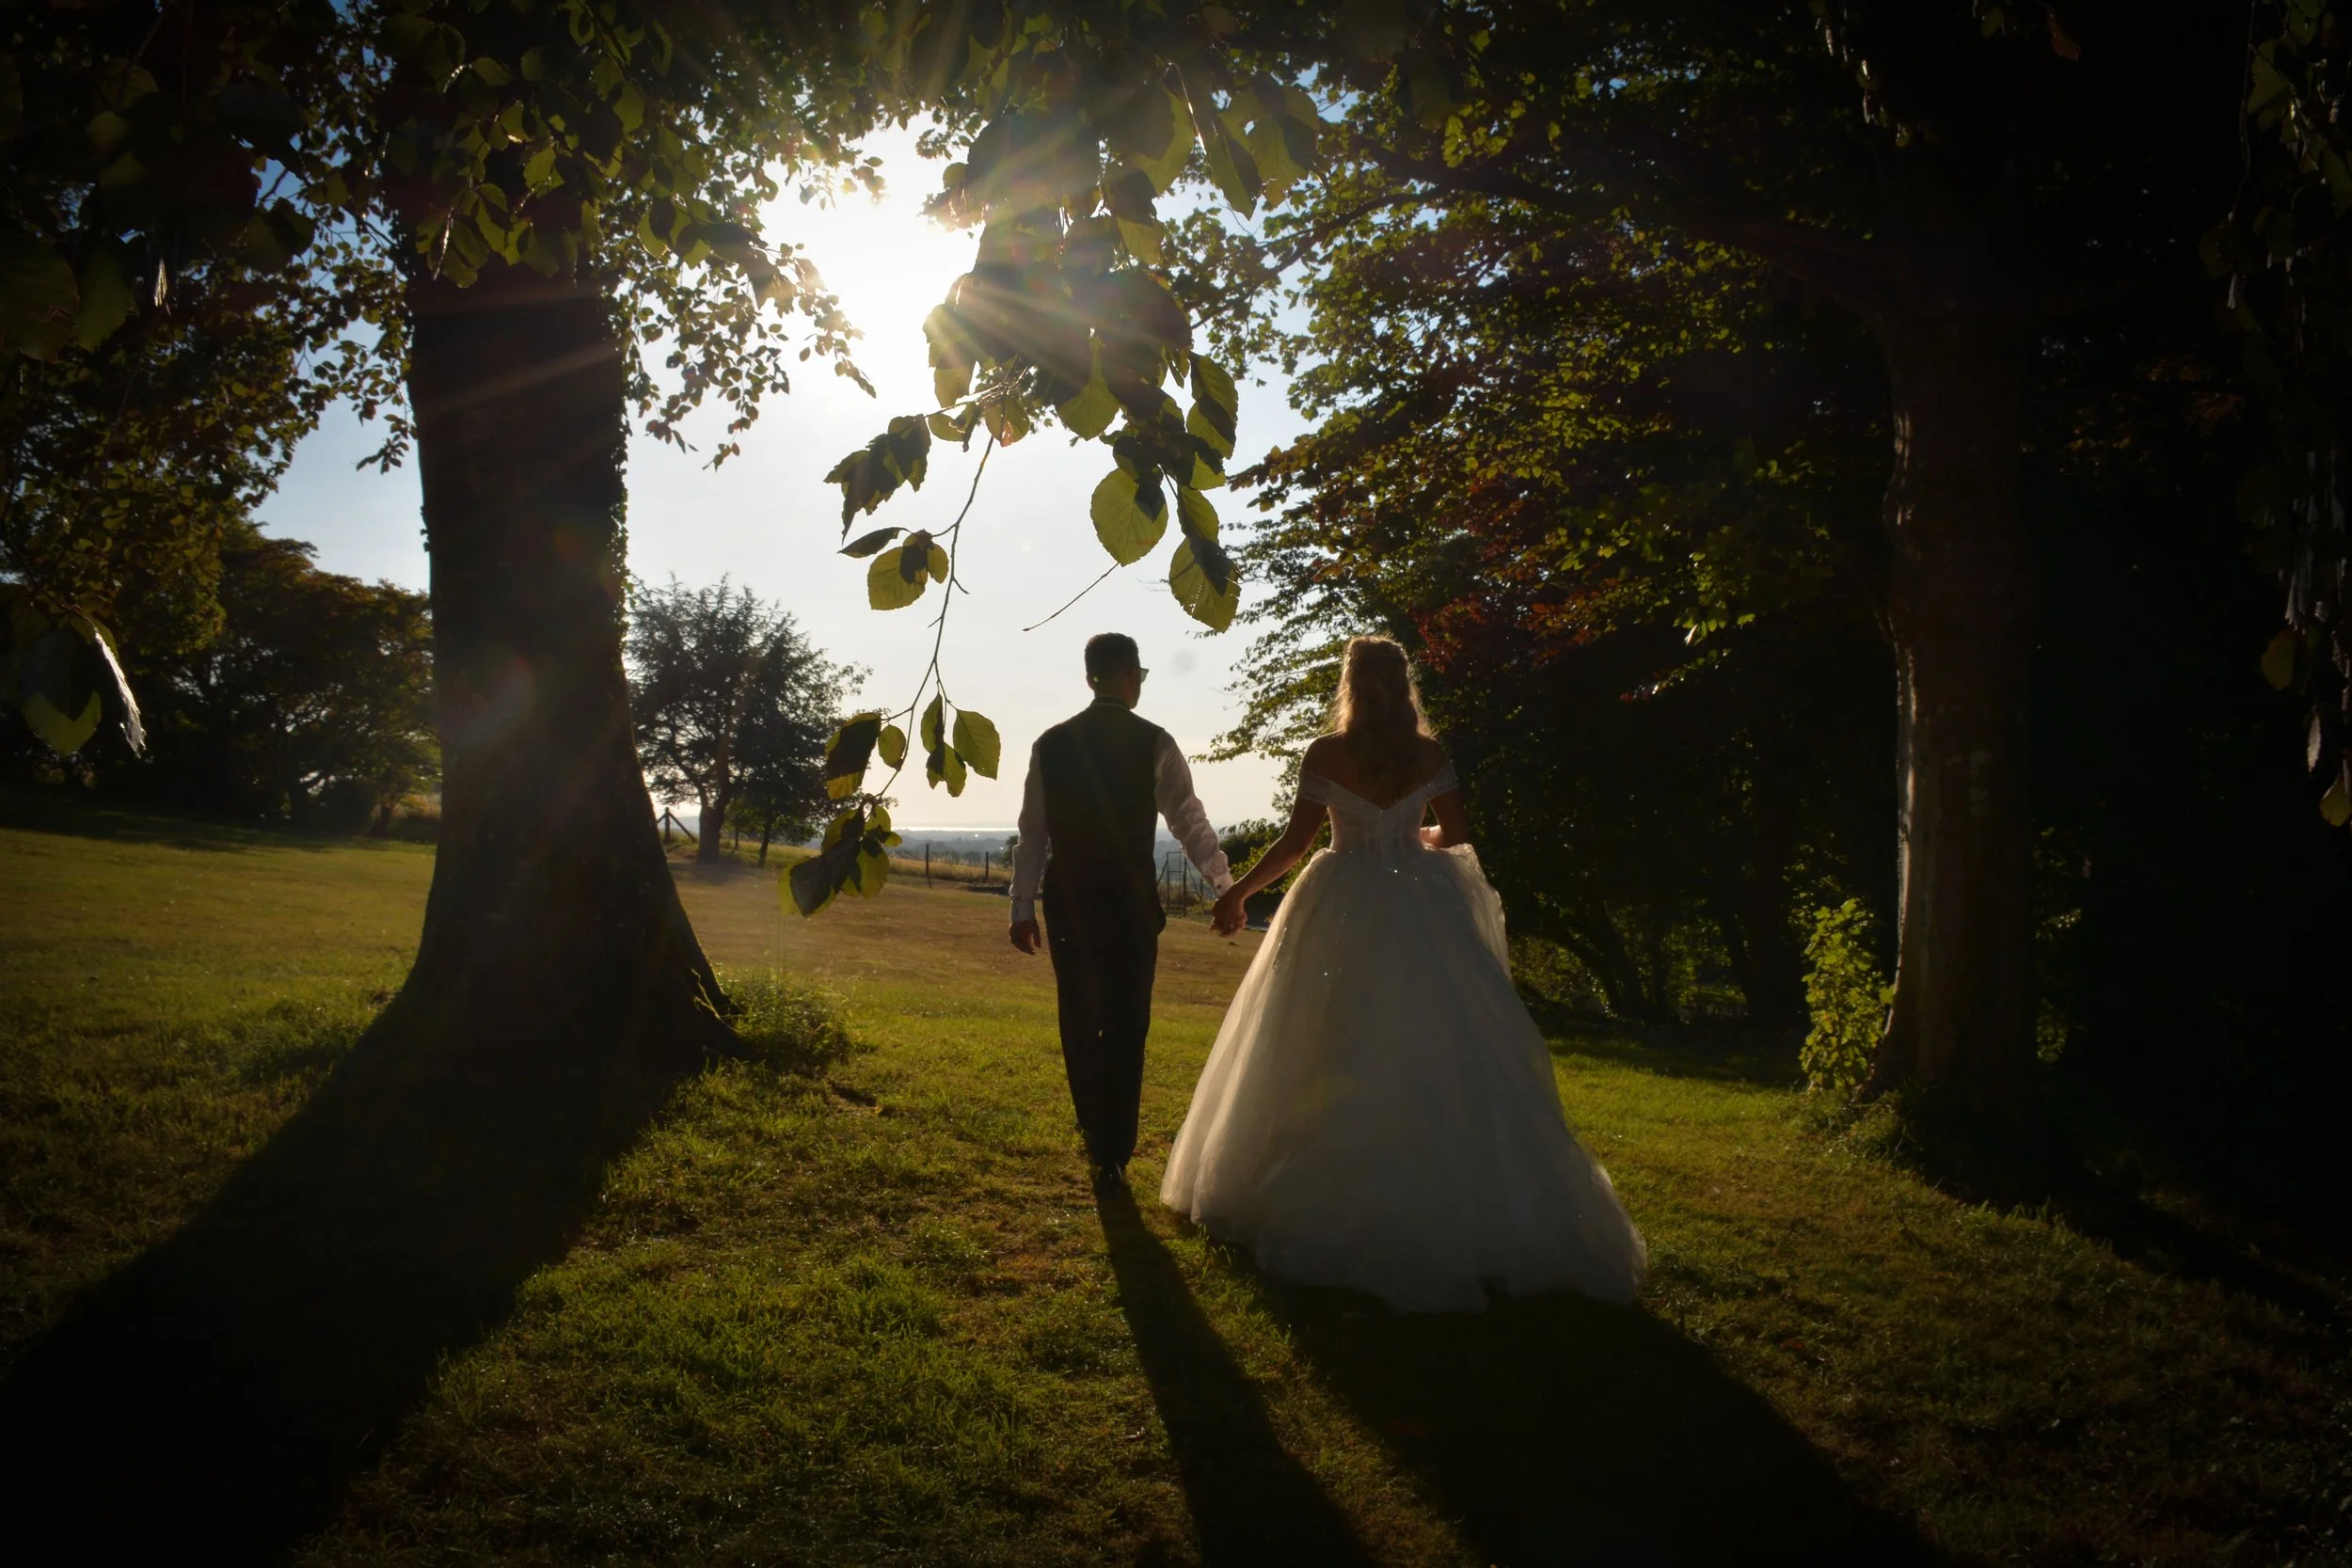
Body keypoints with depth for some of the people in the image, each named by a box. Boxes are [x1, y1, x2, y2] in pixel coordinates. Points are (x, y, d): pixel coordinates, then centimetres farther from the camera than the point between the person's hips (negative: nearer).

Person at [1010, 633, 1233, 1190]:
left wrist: (1022, 907, 10)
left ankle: (1096, 1137, 31)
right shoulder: (1154, 744, -8)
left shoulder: (1051, 743, 1)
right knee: (1125, 1030, 6)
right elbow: (1189, 821, -5)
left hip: (1068, 904, 3)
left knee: (1079, 1025, 17)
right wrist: (1226, 887, 6)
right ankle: (1112, 1155, 9)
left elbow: (1032, 832, 3)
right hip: (1130, 905, -3)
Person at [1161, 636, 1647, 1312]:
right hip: (1420, 909, 2)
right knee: (1436, 1052, 8)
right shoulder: (1431, 753, 0)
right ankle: (1473, 1201, 11)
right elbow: (1455, 834, 5)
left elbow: (1295, 840, -8)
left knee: (1331, 1054, 8)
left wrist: (1238, 893, 3)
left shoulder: (1326, 754, -8)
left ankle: (1333, 1203, 15)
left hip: (1343, 912, -2)